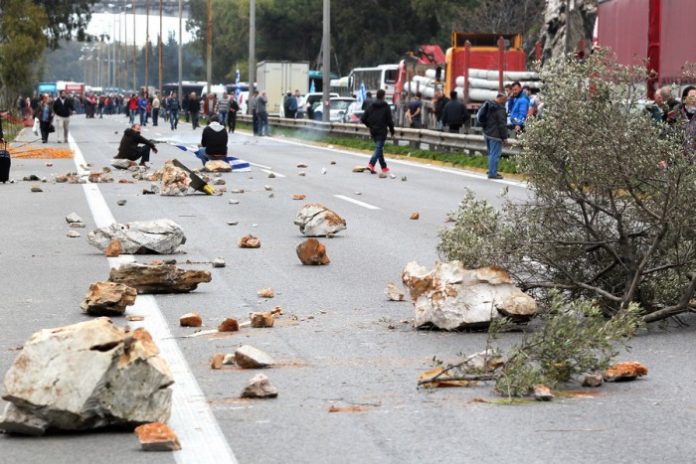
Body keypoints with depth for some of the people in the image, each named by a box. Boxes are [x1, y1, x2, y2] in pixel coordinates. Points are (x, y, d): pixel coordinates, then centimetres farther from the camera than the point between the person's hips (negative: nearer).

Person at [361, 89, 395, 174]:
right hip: (382, 131, -5)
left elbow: (363, 119, 2)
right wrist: (392, 132, 1)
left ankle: (384, 167, 23)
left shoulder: (371, 106, 4)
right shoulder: (386, 107, -7)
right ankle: (371, 164, -26)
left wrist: (369, 125, 19)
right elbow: (390, 121, -8)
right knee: (378, 148, -7)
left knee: (379, 148, 16)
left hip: (373, 131, 5)